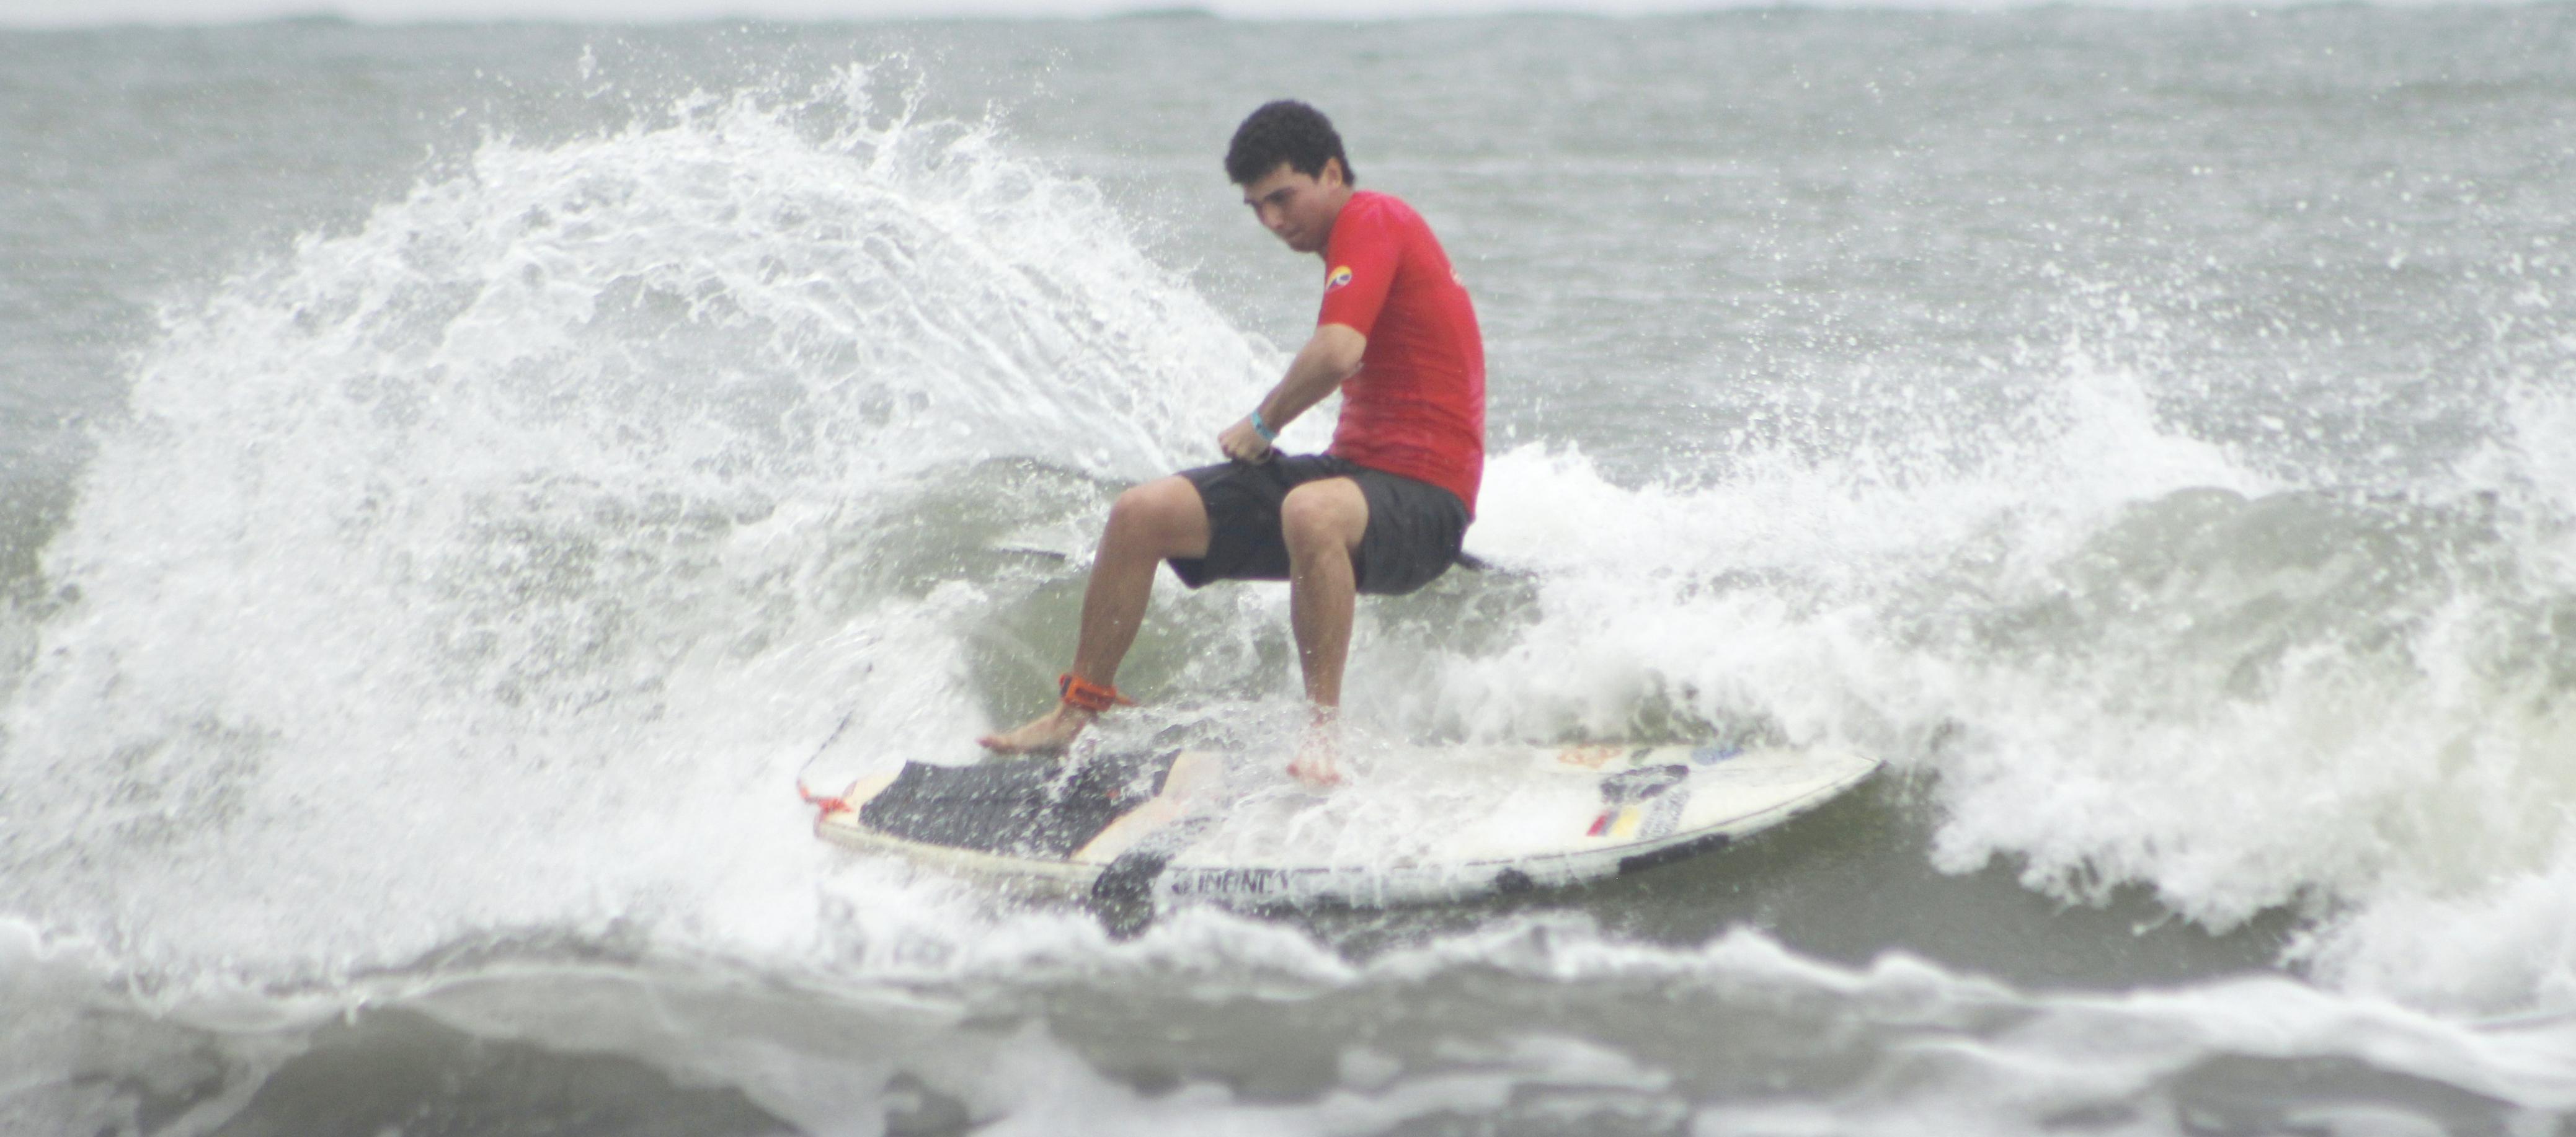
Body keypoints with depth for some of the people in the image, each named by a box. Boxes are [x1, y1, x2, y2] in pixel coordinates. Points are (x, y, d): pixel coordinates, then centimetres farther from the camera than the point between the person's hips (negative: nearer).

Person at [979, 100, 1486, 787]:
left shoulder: (1369, 222, -12)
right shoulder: (1361, 237, 18)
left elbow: (1337, 354, -27)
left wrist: (1262, 426, -10)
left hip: (1422, 498, -10)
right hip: (1356, 470, 10)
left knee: (1310, 512, -44)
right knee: (1140, 515, 0)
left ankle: (1324, 730, -34)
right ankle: (1077, 711, 11)